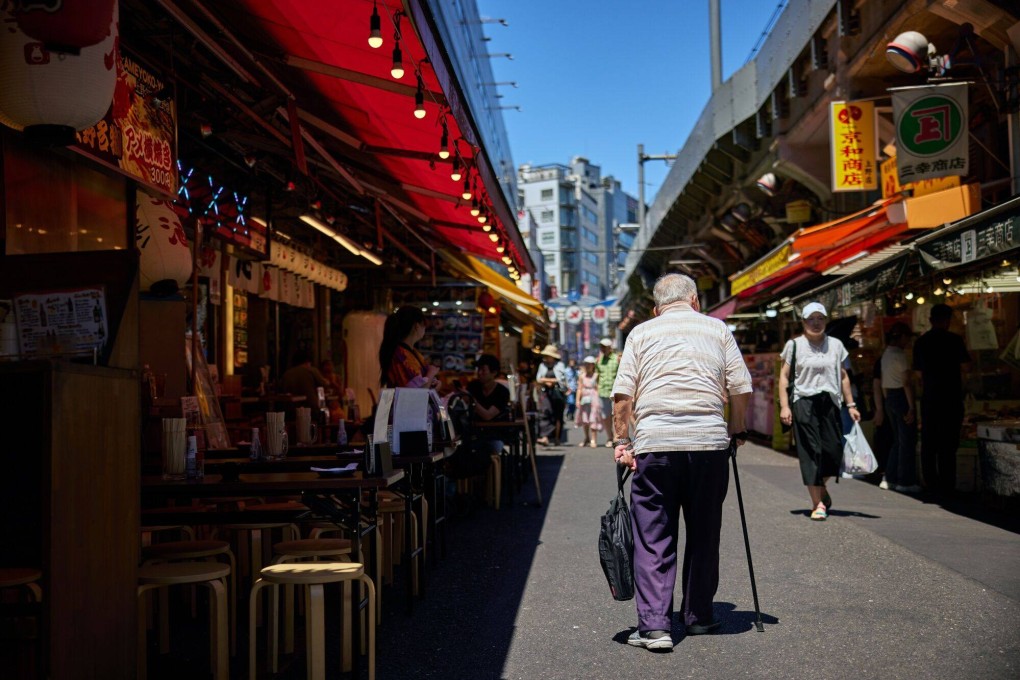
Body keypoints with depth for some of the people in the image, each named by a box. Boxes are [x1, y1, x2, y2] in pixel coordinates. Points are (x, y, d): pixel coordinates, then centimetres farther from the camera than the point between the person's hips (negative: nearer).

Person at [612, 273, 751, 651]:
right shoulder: (718, 329, 13)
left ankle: (654, 625, -5)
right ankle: (699, 616, 25)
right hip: (709, 441, 1)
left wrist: (621, 440, 6)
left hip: (654, 442, -1)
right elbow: (741, 387, 7)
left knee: (652, 537, 2)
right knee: (704, 533, 14)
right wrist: (736, 430, 20)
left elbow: (623, 393, 1)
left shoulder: (641, 332, 11)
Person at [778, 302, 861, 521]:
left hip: (830, 403, 3)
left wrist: (851, 405, 11)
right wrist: (784, 406, -8)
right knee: (810, 452, -4)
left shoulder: (836, 345, 11)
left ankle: (820, 489, 29)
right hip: (804, 403, -3)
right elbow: (784, 376, 1)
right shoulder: (794, 345, 2)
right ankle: (818, 502, 2)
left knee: (834, 452, 0)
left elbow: (843, 377, 16)